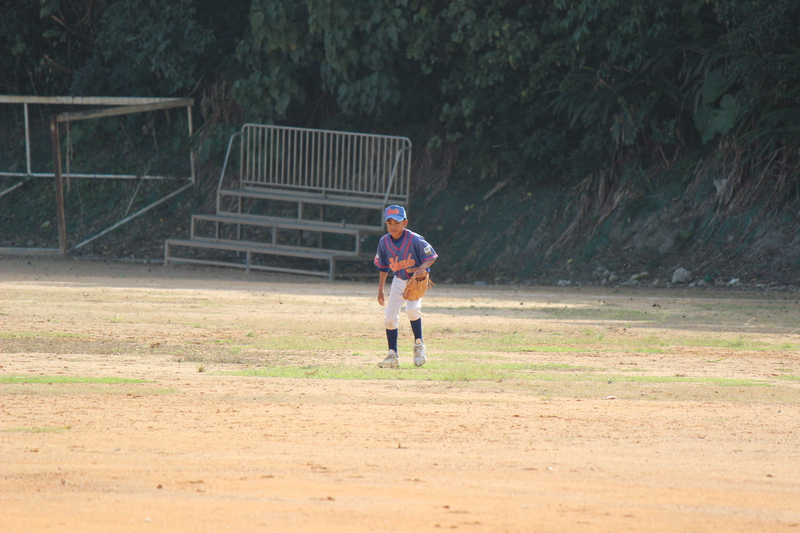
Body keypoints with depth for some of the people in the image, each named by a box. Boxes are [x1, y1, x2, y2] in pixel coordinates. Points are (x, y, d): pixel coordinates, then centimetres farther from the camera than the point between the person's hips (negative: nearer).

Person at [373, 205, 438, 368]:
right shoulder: (385, 242, -9)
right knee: (389, 317, -2)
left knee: (412, 309, -28)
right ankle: (393, 356, 9)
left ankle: (419, 345, -9)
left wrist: (422, 268, -35)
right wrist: (381, 289, 7)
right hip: (398, 281, 5)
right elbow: (383, 267, 5)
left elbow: (431, 256, -15)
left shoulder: (415, 240, -23)